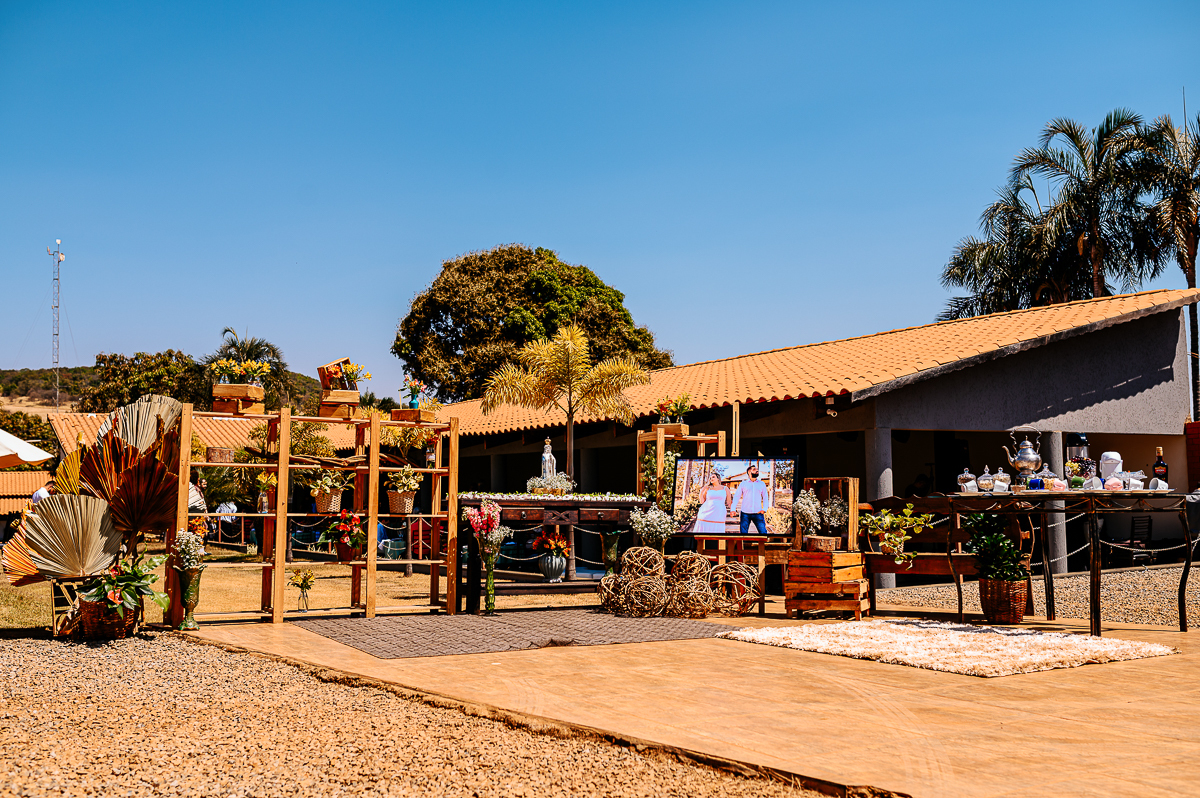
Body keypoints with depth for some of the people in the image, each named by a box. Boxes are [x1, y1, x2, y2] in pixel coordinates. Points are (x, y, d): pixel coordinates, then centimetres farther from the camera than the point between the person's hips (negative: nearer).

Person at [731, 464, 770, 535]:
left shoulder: (762, 484, 11)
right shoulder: (743, 484, 7)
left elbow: (765, 498, 12)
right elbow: (736, 497, 4)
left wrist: (764, 509, -5)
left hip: (758, 513, 1)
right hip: (745, 514, -1)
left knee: (763, 532, -8)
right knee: (743, 533, 0)